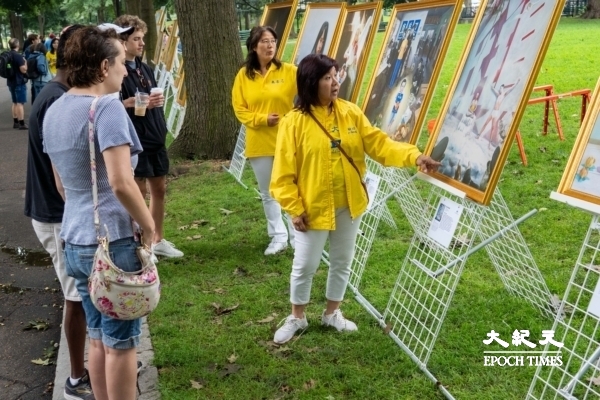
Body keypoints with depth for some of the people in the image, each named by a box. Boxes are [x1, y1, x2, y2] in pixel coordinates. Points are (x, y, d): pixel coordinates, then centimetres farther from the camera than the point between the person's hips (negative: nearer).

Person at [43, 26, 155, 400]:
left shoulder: (54, 111, 9)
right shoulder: (106, 106, -17)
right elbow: (121, 183, -26)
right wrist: (149, 225, -13)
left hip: (75, 240, 8)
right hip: (113, 241, -8)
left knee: (98, 337, 19)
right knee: (121, 342, 7)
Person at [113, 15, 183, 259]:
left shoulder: (145, 69, 12)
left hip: (155, 138, 8)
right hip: (134, 141, -8)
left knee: (159, 189, 14)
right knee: (138, 193, -1)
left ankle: (158, 240, 27)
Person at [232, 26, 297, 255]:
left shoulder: (288, 71, -4)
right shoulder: (244, 75, 0)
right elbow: (239, 109, 0)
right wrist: (262, 119, -13)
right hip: (259, 144, 2)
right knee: (267, 193, 12)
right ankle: (278, 237, 25)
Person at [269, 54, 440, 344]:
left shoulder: (350, 112, -1)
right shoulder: (294, 122, -14)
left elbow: (378, 144, -5)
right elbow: (284, 172, -12)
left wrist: (413, 156, -19)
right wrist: (294, 209, -14)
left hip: (349, 205, 4)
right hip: (314, 209, -4)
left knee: (342, 262, 16)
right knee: (304, 266, 8)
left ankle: (332, 313, 36)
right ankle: (297, 317, 29)